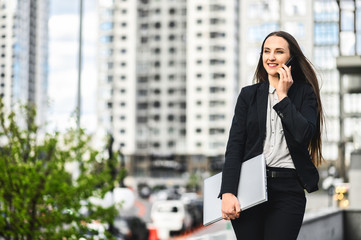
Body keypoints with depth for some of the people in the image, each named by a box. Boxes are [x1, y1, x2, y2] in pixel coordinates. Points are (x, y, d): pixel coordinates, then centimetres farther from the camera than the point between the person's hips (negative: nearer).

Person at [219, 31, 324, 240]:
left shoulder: (305, 93, 6)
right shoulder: (249, 94, 11)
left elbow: (304, 135, -11)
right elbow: (234, 146, 4)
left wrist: (282, 96, -6)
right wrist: (227, 192, -7)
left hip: (288, 190, -2)